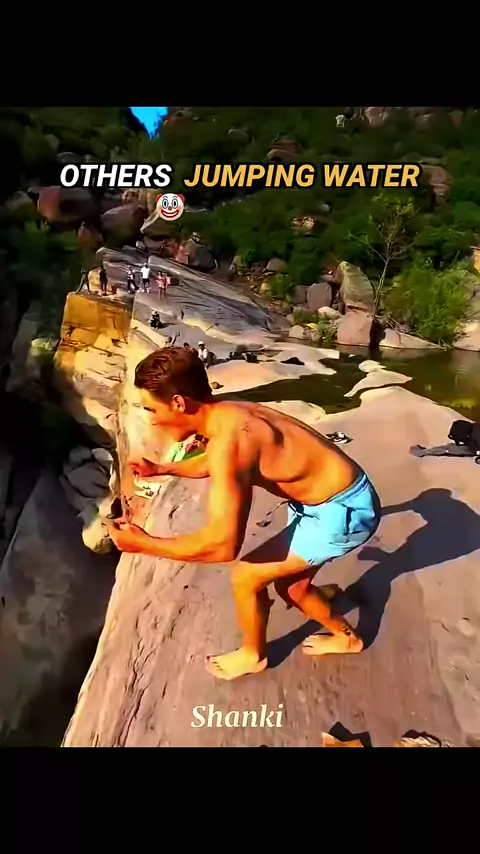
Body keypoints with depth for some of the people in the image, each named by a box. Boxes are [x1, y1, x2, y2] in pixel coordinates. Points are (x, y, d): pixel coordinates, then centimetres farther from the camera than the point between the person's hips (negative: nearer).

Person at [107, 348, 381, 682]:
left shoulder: (229, 440, -29)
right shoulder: (228, 416, 0)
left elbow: (222, 544, -32)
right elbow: (211, 463, 26)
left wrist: (145, 544, -22)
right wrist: (161, 469, 20)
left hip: (343, 511, -9)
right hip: (336, 500, 9)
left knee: (245, 576, -1)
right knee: (290, 584, 23)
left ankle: (253, 655, 28)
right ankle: (346, 636, 48)